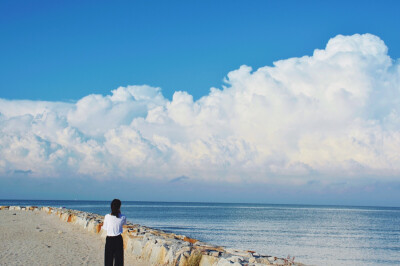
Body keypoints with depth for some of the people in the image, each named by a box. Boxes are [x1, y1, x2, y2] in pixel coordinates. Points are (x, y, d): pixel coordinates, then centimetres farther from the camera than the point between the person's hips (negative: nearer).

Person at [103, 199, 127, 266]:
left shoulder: (107, 216, -10)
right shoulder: (122, 217, -8)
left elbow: (105, 228, 1)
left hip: (109, 239, -1)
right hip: (118, 239, 1)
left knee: (109, 258, 8)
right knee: (118, 258, 7)